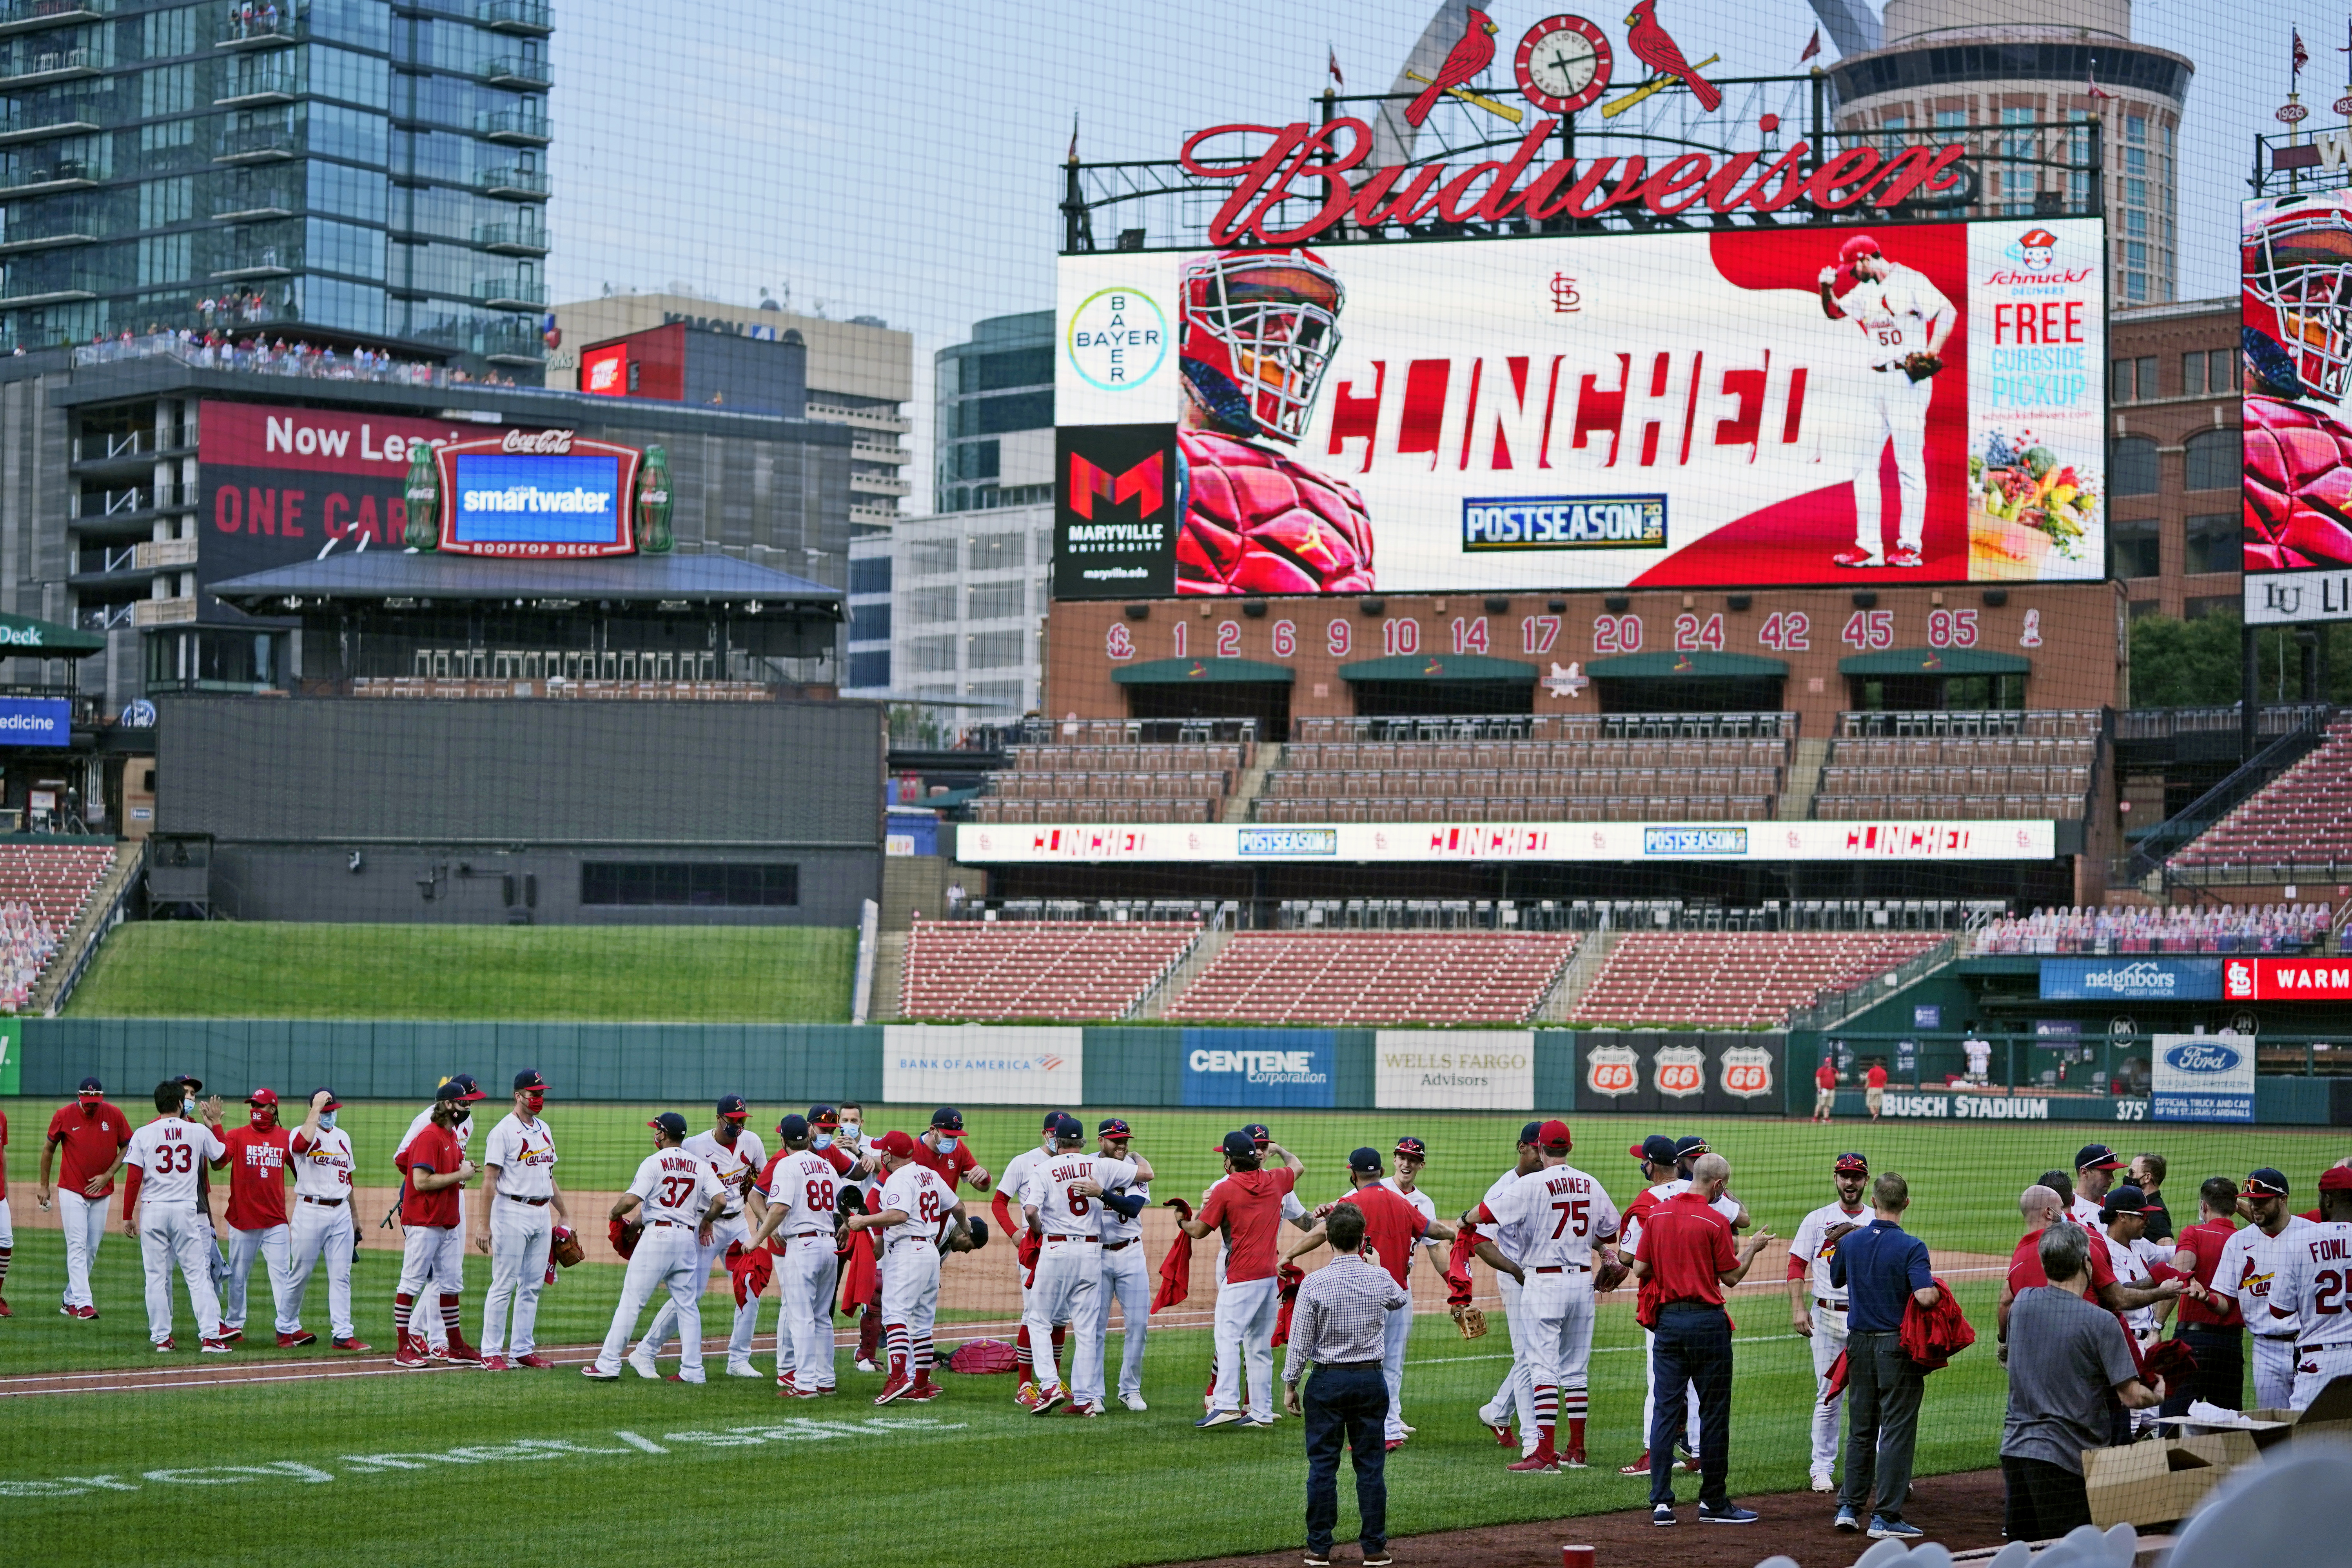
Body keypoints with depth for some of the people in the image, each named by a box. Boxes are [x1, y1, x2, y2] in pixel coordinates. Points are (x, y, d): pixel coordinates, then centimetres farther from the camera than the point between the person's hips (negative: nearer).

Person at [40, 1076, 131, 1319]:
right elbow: (49, 1149, 5)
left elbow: (127, 1148, 6)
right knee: (77, 1247, -11)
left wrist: (107, 1176, -6)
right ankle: (83, 1303, -17)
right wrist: (44, 1186, 8)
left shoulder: (114, 1116, -4)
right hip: (71, 1191, -3)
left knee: (92, 1249, 6)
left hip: (102, 1193, 3)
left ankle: (70, 1300, 18)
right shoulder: (64, 1115, -7)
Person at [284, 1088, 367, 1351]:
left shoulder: (343, 1137, 16)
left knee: (341, 1276, 1)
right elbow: (302, 1143, -32)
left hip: (341, 1213, 5)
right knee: (300, 1273, 2)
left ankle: (342, 1334, 0)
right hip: (310, 1211, -5)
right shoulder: (300, 1134, -4)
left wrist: (354, 1219, 21)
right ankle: (289, 1327, 18)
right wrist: (316, 1107, -25)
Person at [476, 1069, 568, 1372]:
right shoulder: (504, 1131, -9)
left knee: (533, 1285, 9)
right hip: (512, 1213, -7)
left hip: (542, 1214, 7)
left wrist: (563, 1214, 19)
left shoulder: (544, 1130, 15)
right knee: (504, 1285, -5)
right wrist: (486, 1226, -18)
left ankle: (524, 1349, 15)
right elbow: (489, 1181, -12)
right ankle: (491, 1353, -1)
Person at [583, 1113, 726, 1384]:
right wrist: (705, 1221, 17)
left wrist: (615, 1213, 6)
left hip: (657, 1234, -5)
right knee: (688, 1305, 9)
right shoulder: (700, 1165, 9)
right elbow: (721, 1200, -1)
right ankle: (692, 1370, 5)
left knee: (631, 1301, -2)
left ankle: (609, 1363, -2)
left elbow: (631, 1200, -15)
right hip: (688, 1238, 5)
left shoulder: (654, 1163, -6)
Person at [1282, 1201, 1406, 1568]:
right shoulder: (1380, 1279, -3)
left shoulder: (1315, 1283, -12)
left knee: (1322, 1465, 5)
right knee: (1371, 1465, 7)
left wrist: (1290, 1385, 1)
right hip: (1371, 1379, 2)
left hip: (1327, 1382, -2)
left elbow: (1300, 1342, -9)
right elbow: (1403, 1301, 22)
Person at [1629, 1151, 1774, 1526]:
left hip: (1667, 1319, 5)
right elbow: (1732, 1277, -4)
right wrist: (1751, 1248, 12)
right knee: (1713, 1412, 4)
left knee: (1665, 1410, 6)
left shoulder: (1657, 1215, 4)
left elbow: (1640, 1268, 5)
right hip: (1707, 1322, -5)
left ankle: (1661, 1501, 0)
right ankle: (1713, 1502, 9)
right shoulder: (1715, 1221, -10)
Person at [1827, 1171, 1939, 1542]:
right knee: (1896, 1430, 0)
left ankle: (1850, 1507, 18)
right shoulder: (1910, 1247, -15)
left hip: (1859, 1344, 5)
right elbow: (1924, 1296, -27)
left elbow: (1836, 1279, 18)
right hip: (1897, 1346, -5)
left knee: (1861, 1428, 17)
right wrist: (1936, 1287, -6)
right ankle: (1885, 1517, -1)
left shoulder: (1850, 1242, 0)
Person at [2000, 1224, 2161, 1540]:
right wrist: (2155, 1396, 9)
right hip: (2065, 1455, -6)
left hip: (2014, 1450, 6)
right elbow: (2133, 1397, -12)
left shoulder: (2023, 1303, 4)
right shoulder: (2101, 1321, -12)